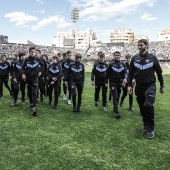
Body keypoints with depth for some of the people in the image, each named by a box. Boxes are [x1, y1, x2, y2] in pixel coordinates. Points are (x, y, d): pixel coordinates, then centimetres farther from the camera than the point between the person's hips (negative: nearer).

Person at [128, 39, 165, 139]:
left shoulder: (153, 58, -2)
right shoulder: (134, 59, 4)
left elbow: (159, 72, 5)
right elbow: (131, 73, 9)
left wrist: (162, 85, 8)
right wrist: (129, 85, 3)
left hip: (150, 86, -3)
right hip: (139, 87, 3)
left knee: (149, 106, -17)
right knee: (142, 108, 9)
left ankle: (151, 129, -3)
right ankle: (146, 126, 24)